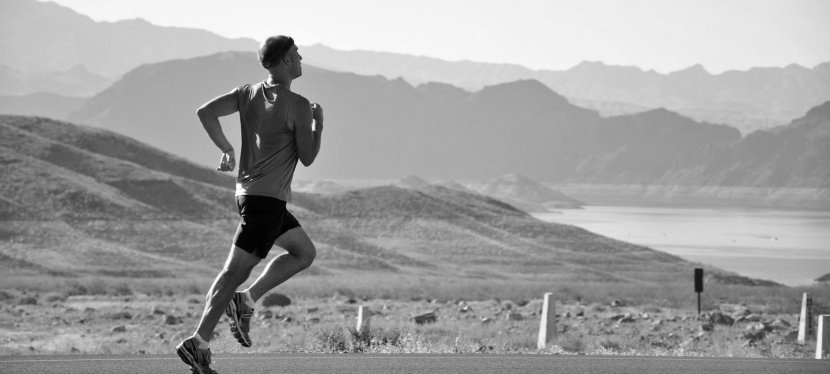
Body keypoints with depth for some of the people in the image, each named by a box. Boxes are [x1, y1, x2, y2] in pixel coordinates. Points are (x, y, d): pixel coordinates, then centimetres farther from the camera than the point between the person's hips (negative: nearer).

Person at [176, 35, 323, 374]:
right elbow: (307, 158, -8)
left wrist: (226, 149, 12)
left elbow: (206, 112, 2)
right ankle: (199, 343, -11)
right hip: (267, 198, -9)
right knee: (236, 270, -9)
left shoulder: (248, 93, 8)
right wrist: (318, 124, 7)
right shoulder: (297, 106, -13)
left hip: (249, 191, 9)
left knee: (305, 252, 19)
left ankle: (246, 300, 9)